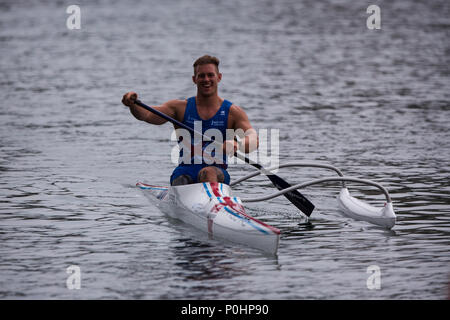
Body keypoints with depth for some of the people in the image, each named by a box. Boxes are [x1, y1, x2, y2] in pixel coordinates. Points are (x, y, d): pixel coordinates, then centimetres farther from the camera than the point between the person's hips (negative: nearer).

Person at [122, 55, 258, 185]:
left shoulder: (232, 112, 5)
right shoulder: (180, 108, 11)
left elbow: (253, 140, -10)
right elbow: (146, 114, -2)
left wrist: (236, 145, -35)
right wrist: (132, 104, -26)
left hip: (218, 174, -2)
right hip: (184, 172, 2)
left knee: (208, 172, -37)